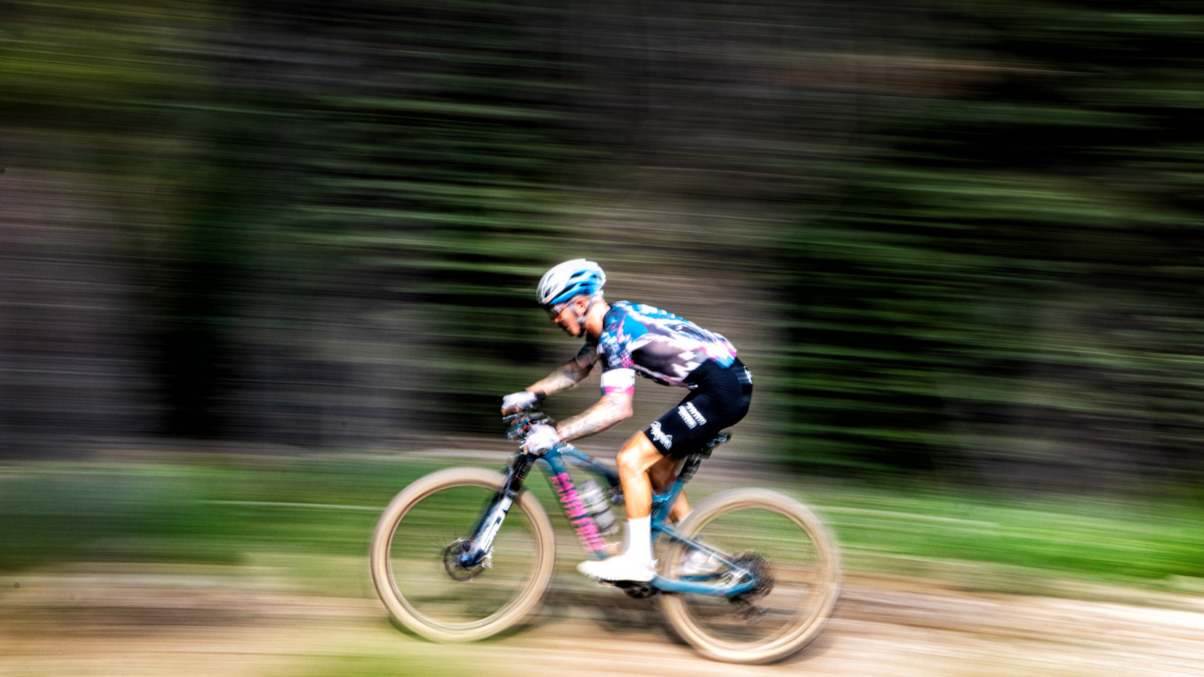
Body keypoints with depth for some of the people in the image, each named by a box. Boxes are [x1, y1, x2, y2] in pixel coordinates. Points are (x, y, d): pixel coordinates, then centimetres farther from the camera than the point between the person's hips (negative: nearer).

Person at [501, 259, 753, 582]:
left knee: (631, 459, -10)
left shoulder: (617, 329, -19)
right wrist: (529, 394, 17)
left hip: (722, 389, -10)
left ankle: (638, 560, -3)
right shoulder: (610, 323, 12)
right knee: (657, 468, 18)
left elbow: (617, 408, -27)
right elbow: (577, 368, 26)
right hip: (727, 386, 10)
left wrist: (556, 433, -27)